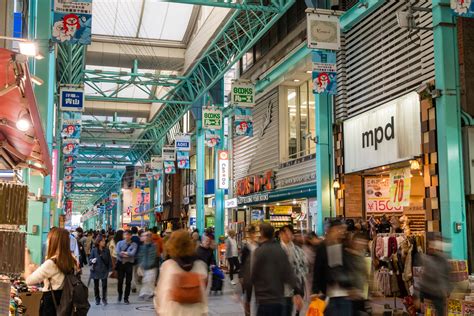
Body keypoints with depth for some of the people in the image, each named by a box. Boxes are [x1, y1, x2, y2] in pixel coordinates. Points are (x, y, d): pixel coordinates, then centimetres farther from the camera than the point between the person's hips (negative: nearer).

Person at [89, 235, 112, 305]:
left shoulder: (107, 250, -1)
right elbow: (90, 259, 2)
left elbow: (109, 260, 3)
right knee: (96, 286, 8)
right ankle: (97, 299, 21)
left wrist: (109, 269, -2)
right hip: (96, 270, 0)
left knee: (104, 285, -4)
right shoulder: (94, 250, -3)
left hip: (104, 271, 0)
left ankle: (104, 299, 10)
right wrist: (92, 261, -21)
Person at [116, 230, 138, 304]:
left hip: (129, 264, -1)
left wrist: (123, 252, -10)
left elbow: (132, 253, -12)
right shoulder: (120, 243, 7)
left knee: (128, 282, 2)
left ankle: (126, 298, 12)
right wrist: (127, 254, -14)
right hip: (121, 263, 1)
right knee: (120, 280, 5)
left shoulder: (133, 244, 3)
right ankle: (120, 294, 30)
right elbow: (117, 252, -8)